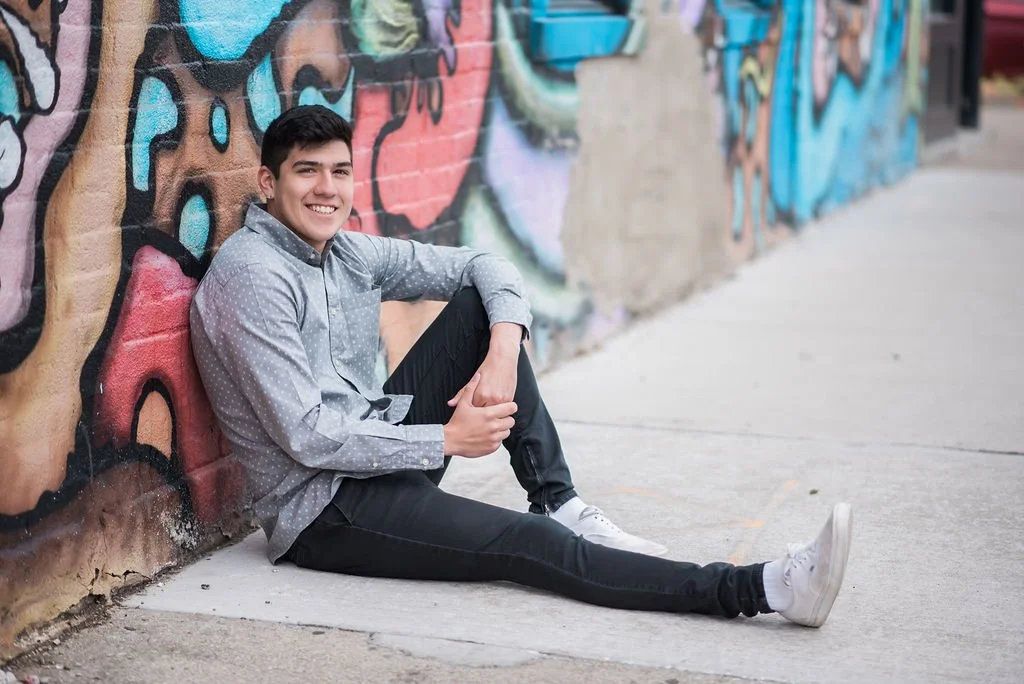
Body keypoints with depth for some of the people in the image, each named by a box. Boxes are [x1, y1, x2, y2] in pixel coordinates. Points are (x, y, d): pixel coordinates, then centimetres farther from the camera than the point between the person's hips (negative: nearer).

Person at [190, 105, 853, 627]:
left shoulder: (348, 254, 6)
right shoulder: (251, 274, -17)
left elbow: (485, 266, 9)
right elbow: (308, 437, -22)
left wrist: (503, 351, -12)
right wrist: (446, 440, -16)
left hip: (379, 456, 8)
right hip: (321, 511, -8)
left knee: (477, 304, -3)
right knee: (528, 543, -22)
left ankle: (560, 502, -5)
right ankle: (760, 589, -27)